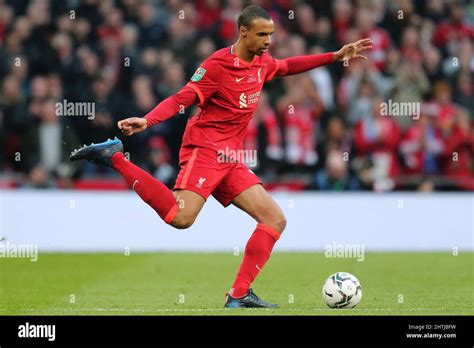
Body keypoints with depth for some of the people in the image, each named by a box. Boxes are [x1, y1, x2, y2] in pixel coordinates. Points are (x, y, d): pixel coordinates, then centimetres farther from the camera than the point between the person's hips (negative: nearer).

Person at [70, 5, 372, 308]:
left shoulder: (262, 62, 14)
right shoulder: (218, 64, -11)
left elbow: (288, 66, 35)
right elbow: (180, 100, -16)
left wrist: (336, 56, 31)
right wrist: (146, 121, -32)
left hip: (230, 159, 9)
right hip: (204, 149, -9)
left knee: (276, 219, 0)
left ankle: (240, 295, -1)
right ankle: (115, 158, -14)